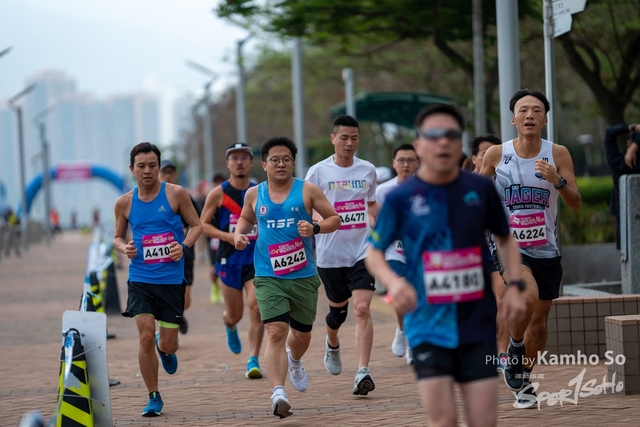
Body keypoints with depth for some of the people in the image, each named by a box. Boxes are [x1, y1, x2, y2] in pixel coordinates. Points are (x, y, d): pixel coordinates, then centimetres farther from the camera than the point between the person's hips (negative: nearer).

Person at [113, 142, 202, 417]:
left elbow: (196, 225, 4)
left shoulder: (175, 194, -4)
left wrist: (184, 246, -15)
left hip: (171, 279, -1)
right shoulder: (124, 203, 3)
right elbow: (118, 237, 15)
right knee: (145, 337, -11)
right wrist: (124, 247, -8)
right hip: (140, 279, 1)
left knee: (167, 344, 3)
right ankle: (153, 398, 5)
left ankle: (165, 349, 44)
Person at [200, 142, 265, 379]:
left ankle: (253, 360, -10)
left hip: (256, 259, 1)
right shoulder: (218, 194, -2)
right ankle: (230, 327, 47)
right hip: (229, 260, -1)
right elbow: (203, 224, -2)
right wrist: (228, 236, -16)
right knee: (234, 314, 9)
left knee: (256, 307, -16)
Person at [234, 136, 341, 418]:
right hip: (269, 277, -1)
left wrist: (315, 228, -18)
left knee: (302, 333, 16)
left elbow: (334, 219, 1)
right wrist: (240, 233, 2)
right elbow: (246, 218, 23)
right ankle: (278, 392, -25)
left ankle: (294, 361, 53)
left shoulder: (307, 191, -2)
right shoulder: (254, 194, 4)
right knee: (276, 332, -18)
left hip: (304, 276, 1)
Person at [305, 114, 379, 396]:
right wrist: (318, 220, -20)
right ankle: (332, 345, 48)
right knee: (338, 309, 13)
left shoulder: (368, 170, 7)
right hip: (330, 254, -1)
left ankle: (363, 372, -17)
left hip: (362, 250, 1)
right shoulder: (318, 172, -2)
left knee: (362, 309, -14)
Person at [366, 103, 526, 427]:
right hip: (429, 325, -2)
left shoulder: (481, 189, 2)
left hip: (478, 325, 2)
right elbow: (374, 252, 4)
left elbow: (505, 238, 17)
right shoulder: (400, 198, -4)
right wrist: (393, 281, -17)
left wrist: (514, 285, 3)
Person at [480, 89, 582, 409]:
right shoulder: (496, 154, -5)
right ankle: (514, 351, -3)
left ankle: (523, 382, 31)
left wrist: (557, 180, -25)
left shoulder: (557, 154, -4)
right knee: (528, 296, -30)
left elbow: (575, 202, -8)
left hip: (546, 251, 3)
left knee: (539, 322, 10)